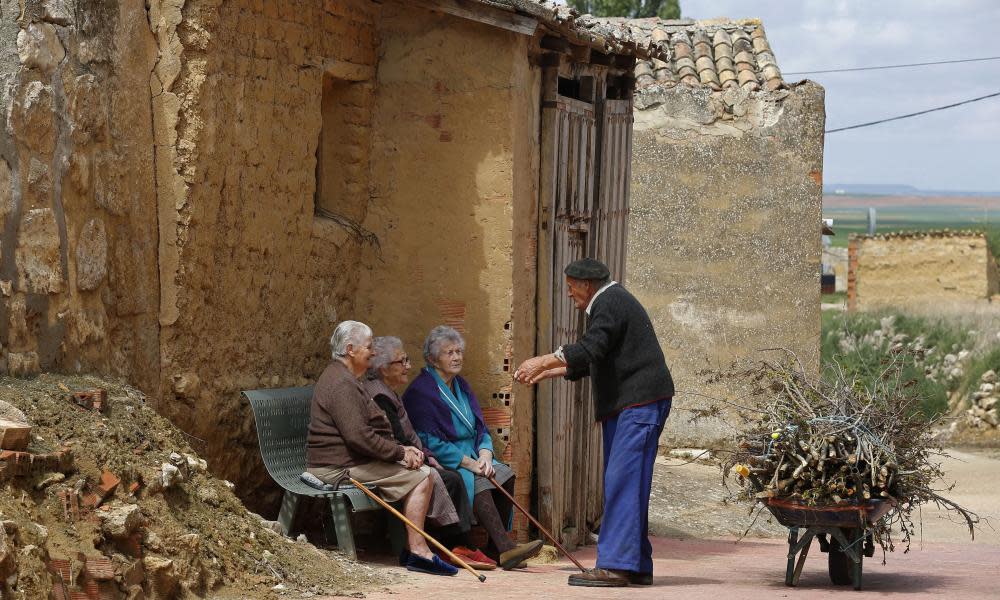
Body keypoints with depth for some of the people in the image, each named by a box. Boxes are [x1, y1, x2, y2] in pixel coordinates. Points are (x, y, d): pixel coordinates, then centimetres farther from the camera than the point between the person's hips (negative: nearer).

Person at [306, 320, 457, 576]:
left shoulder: (344, 379, 20)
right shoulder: (341, 385, -17)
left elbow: (368, 431, 23)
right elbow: (358, 437, -25)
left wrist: (401, 449, 9)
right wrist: (400, 452, -15)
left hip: (348, 460, 11)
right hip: (340, 467, -11)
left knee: (423, 470, 6)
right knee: (420, 476, -16)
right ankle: (418, 550, -17)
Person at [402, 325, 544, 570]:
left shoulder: (461, 386, 17)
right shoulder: (420, 391, -8)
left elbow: (481, 430, 15)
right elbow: (431, 442, -15)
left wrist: (485, 456, -7)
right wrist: (469, 463, -19)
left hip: (470, 457, 7)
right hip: (440, 463, -7)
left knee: (504, 474, -20)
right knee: (477, 481, -33)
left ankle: (495, 549, -19)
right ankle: (505, 549, -42)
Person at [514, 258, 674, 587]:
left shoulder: (610, 303, -9)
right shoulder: (613, 301, 24)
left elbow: (591, 349, -24)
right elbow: (592, 360, 33)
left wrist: (544, 360, -18)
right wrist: (548, 371, 33)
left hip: (640, 403, -11)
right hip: (627, 405, 11)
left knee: (621, 482, -14)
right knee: (628, 485, 10)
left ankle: (616, 565, -19)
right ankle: (636, 566, 12)